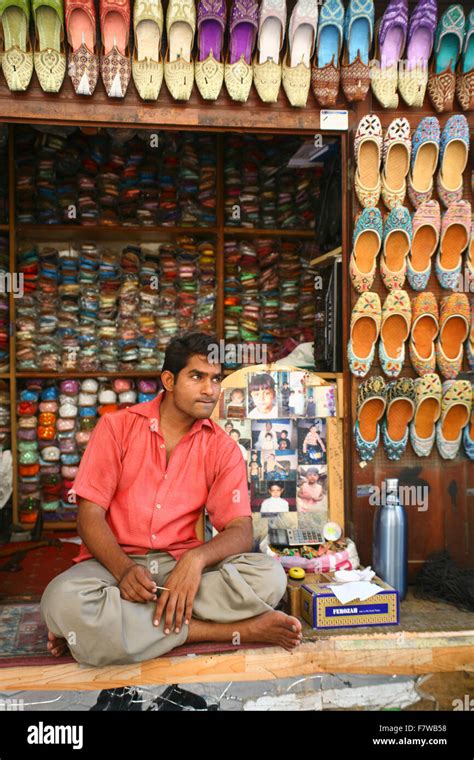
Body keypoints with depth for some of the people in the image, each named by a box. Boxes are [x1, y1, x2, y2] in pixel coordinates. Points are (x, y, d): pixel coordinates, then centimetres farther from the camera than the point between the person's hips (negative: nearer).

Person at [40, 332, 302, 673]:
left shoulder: (222, 448, 4)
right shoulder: (118, 426, 1)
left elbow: (241, 529, -5)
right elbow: (90, 514, -4)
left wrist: (196, 559, -27)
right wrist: (123, 569, -24)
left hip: (183, 565, 2)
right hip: (115, 563, -1)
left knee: (269, 575, -25)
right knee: (63, 600, -35)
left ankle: (105, 623, -23)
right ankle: (228, 630, -23)